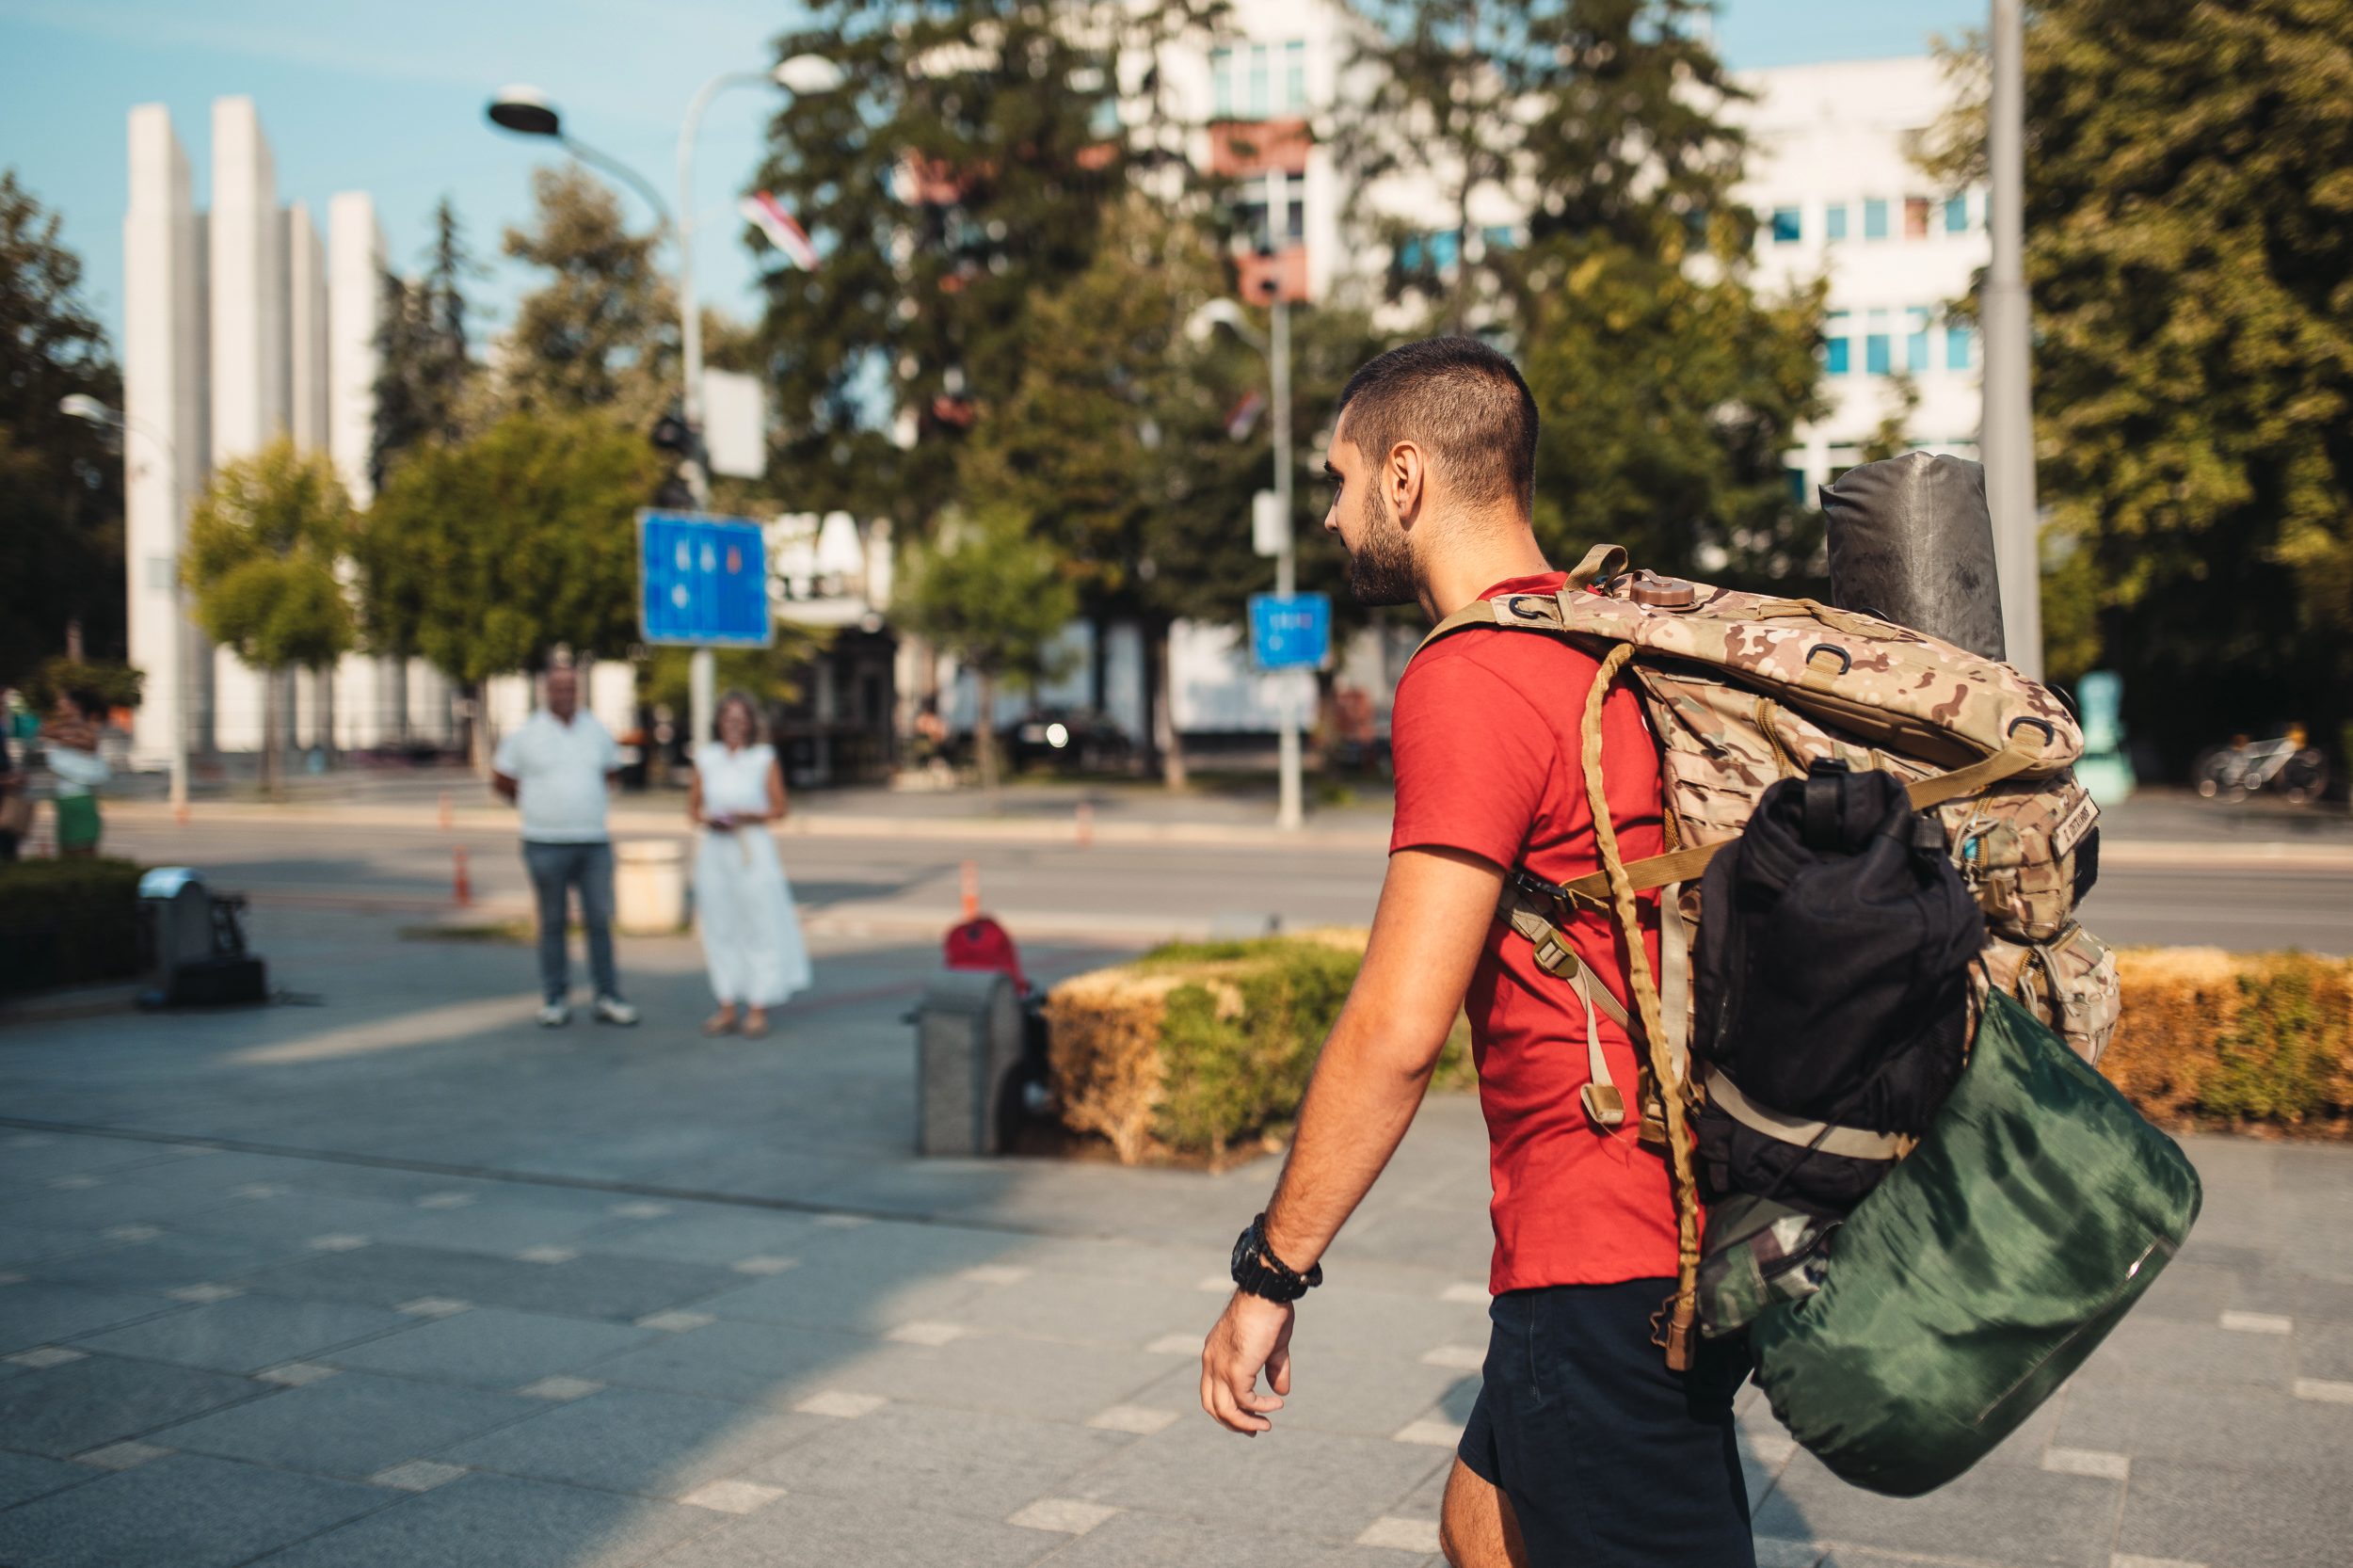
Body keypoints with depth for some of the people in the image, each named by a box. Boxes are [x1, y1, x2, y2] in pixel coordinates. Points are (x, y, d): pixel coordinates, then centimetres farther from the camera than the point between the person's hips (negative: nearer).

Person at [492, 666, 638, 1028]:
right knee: (552, 924, 4)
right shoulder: (526, 733, -1)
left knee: (600, 921, 2)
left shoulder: (597, 731, 8)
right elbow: (500, 779, 8)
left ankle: (608, 998, 9)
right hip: (546, 844, -2)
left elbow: (610, 770, 24)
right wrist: (535, 804, 11)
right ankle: (556, 1001, 12)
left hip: (594, 843, 2)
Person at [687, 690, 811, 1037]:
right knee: (720, 929, 6)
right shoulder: (706, 758, 8)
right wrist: (706, 819, -7)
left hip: (753, 850, -3)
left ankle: (758, 1009, 5)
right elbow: (692, 806, 13)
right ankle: (728, 1008, 14)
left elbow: (779, 809, 1)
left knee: (759, 927, -2)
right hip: (714, 850, 3)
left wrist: (747, 817, -15)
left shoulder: (764, 758, 0)